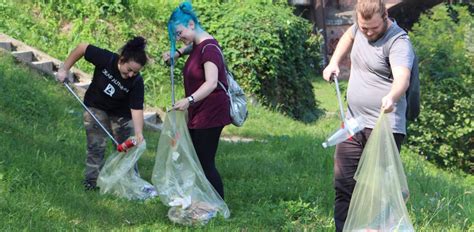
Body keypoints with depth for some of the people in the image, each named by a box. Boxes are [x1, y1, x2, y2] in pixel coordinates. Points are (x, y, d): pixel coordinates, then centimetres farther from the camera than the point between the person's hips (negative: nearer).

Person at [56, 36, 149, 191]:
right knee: (97, 146, -5)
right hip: (96, 107, -1)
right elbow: (81, 48, -18)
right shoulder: (106, 59, -30)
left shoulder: (136, 82, -27)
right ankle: (92, 181, 5)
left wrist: (139, 134, -40)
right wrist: (64, 69, -15)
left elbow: (137, 109, -28)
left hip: (121, 114, 1)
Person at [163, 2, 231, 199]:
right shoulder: (197, 45, 9)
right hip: (198, 114, 10)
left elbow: (211, 83, -34)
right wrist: (177, 53, 17)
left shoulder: (209, 48, -20)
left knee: (206, 163, -9)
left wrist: (190, 99, -48)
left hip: (211, 114, -10)